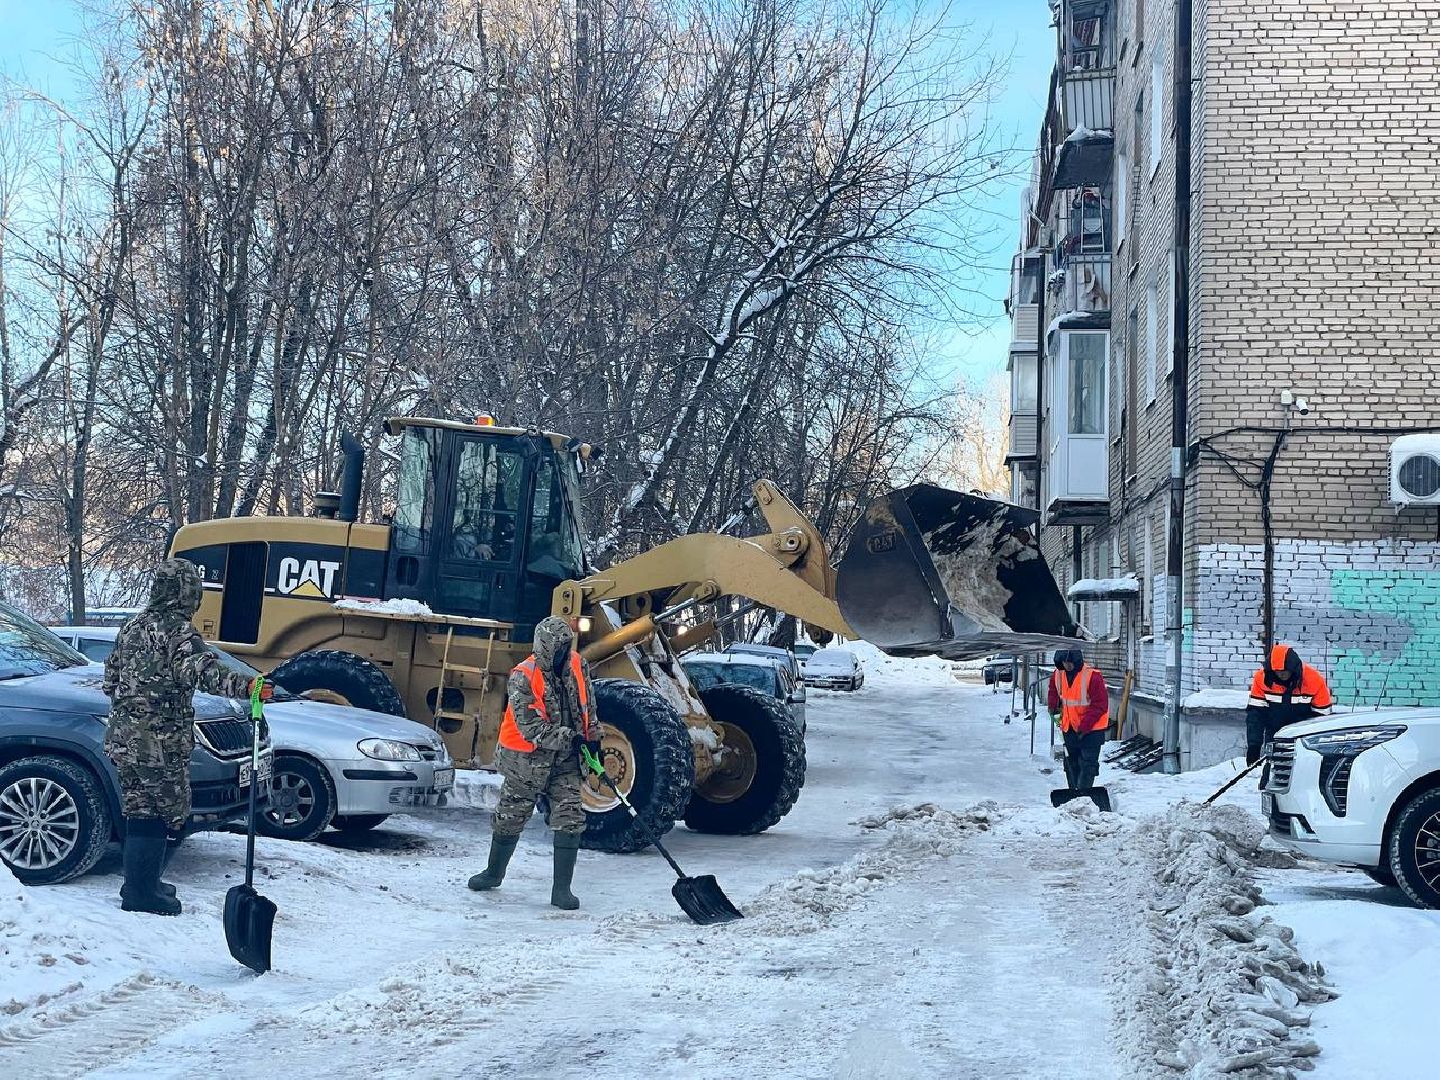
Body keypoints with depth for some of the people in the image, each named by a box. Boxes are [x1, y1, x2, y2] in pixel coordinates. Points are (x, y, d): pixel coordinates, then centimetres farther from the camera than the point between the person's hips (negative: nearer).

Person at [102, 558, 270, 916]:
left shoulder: (132, 626, 13)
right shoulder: (177, 630, -13)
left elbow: (111, 678, 21)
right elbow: (200, 668, -31)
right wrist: (244, 685, -46)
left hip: (123, 736, 9)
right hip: (160, 742, -9)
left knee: (140, 809, 18)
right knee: (161, 813, -1)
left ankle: (139, 883, 27)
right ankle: (141, 893, 2)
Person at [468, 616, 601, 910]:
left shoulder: (578, 666, -4)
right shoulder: (522, 678, -22)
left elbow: (588, 705, 12)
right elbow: (530, 728, -26)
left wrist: (593, 738, 11)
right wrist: (568, 737, -27)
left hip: (565, 758, 4)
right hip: (527, 760, -3)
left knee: (570, 818, -8)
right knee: (510, 818, 13)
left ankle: (562, 890, -1)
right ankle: (494, 872, 37)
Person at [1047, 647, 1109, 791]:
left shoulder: (1092, 676, -21)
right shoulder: (1058, 674, -2)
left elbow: (1100, 705, -20)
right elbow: (1054, 693, 23)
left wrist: (1084, 727, -21)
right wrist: (1055, 709, 8)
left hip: (1091, 729, -6)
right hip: (1069, 729, 6)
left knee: (1087, 765, -6)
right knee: (1071, 764, 13)